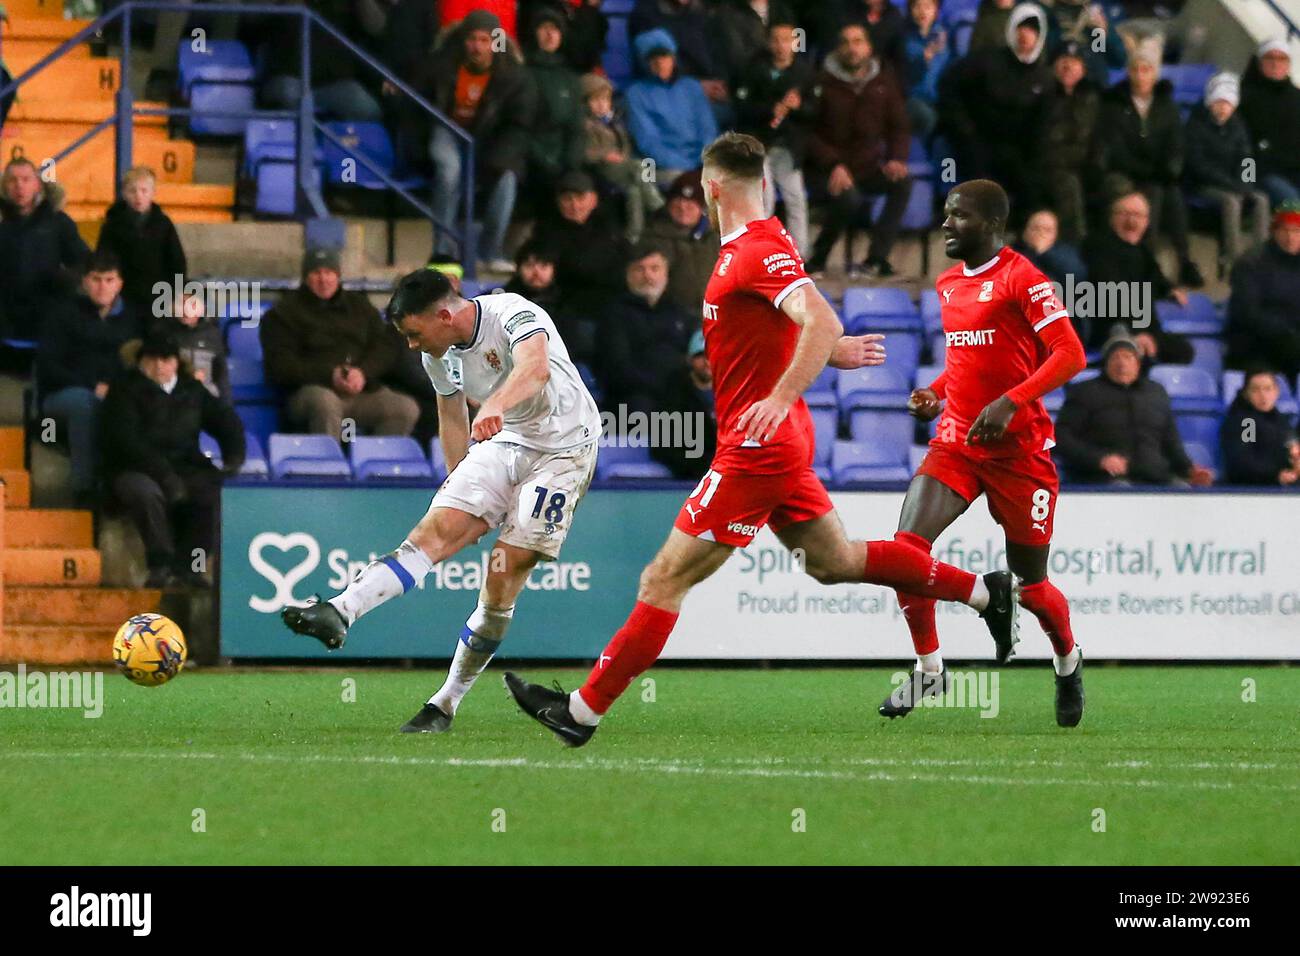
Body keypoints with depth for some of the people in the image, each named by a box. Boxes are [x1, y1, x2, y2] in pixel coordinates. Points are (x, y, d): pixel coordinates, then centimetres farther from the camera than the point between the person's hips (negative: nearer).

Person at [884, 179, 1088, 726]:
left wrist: (1010, 402, -27)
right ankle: (928, 669, -2)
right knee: (908, 546, -15)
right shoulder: (948, 285, 12)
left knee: (1031, 585, 4)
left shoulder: (1020, 279, -11)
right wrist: (935, 394, 9)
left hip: (1019, 449, -6)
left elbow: (1070, 355, -17)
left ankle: (1068, 662, 33)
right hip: (956, 441, 6)